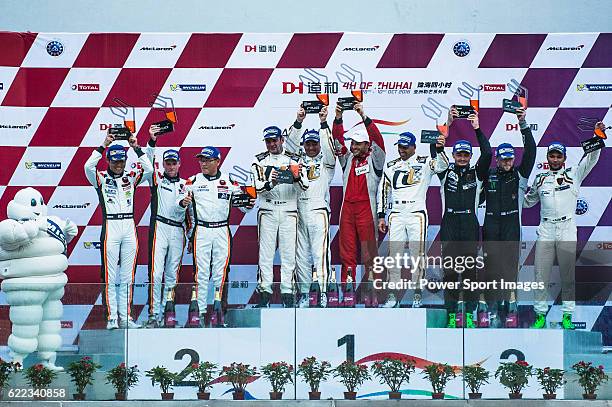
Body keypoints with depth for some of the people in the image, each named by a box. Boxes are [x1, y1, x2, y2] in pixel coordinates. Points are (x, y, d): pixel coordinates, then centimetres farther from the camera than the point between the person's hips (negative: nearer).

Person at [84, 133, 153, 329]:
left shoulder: (131, 177, 12)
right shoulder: (101, 178, 4)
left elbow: (148, 169, -2)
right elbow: (88, 167, -14)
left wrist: (136, 148, -5)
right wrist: (103, 146, -14)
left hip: (129, 227, 3)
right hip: (110, 228, -3)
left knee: (127, 277, 6)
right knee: (110, 277, -3)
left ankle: (125, 318, 10)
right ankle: (111, 318, 0)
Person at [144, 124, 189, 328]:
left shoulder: (185, 184, 16)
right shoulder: (157, 179, 8)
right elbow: (148, 163, -9)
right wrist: (152, 142, -23)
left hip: (178, 231, 3)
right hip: (159, 228, -3)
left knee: (172, 275, 5)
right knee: (156, 273, -11)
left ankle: (166, 312, 10)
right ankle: (154, 314, -11)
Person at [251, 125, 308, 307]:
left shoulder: (293, 160, 7)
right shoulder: (259, 161, 6)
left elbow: (305, 186, -5)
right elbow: (258, 187, -6)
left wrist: (297, 177, -27)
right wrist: (269, 183, -27)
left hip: (289, 212, 1)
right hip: (267, 212, -1)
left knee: (289, 252, -1)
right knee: (266, 252, -3)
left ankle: (287, 292, 2)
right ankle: (264, 290, 0)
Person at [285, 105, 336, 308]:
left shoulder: (326, 161, 9)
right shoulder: (298, 160, 16)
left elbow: (329, 148, -8)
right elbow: (291, 145, 5)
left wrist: (323, 124, -16)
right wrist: (298, 123, -6)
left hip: (319, 211, -4)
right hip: (299, 211, 4)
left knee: (320, 252, -9)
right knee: (301, 254, 4)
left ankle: (323, 292, -10)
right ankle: (304, 293, 8)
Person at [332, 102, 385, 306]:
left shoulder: (375, 159, 5)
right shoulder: (348, 159, 16)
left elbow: (378, 140, -10)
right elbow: (338, 140, 7)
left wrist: (364, 117, -16)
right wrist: (338, 120, -7)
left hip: (366, 208, -4)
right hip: (347, 208, 4)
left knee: (369, 251, -5)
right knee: (347, 252, 3)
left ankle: (370, 291, -4)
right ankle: (346, 291, 4)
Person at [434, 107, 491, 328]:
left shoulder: (476, 173, 10)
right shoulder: (445, 172, 10)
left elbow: (487, 154, -3)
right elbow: (435, 151, 0)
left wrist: (477, 129, -6)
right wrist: (447, 125, -5)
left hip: (470, 225, 0)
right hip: (449, 226, 0)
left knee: (470, 270, 1)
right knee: (449, 271, -1)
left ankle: (469, 314, 7)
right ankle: (452, 314, 4)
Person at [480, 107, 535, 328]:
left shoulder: (520, 175, 5)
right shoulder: (488, 176, 11)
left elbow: (530, 152, -3)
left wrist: (523, 125, -11)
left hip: (512, 225, -1)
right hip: (491, 225, 1)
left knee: (509, 264, -4)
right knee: (491, 265, -2)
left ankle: (506, 305, -2)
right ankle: (492, 307, 0)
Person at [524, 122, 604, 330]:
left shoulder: (574, 174, 6)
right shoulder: (540, 178, 14)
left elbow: (591, 158, -5)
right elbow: (528, 201, 27)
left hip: (567, 230, -2)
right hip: (545, 230, 2)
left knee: (568, 275, 1)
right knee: (541, 274, -1)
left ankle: (567, 315, 8)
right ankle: (540, 314, 7)